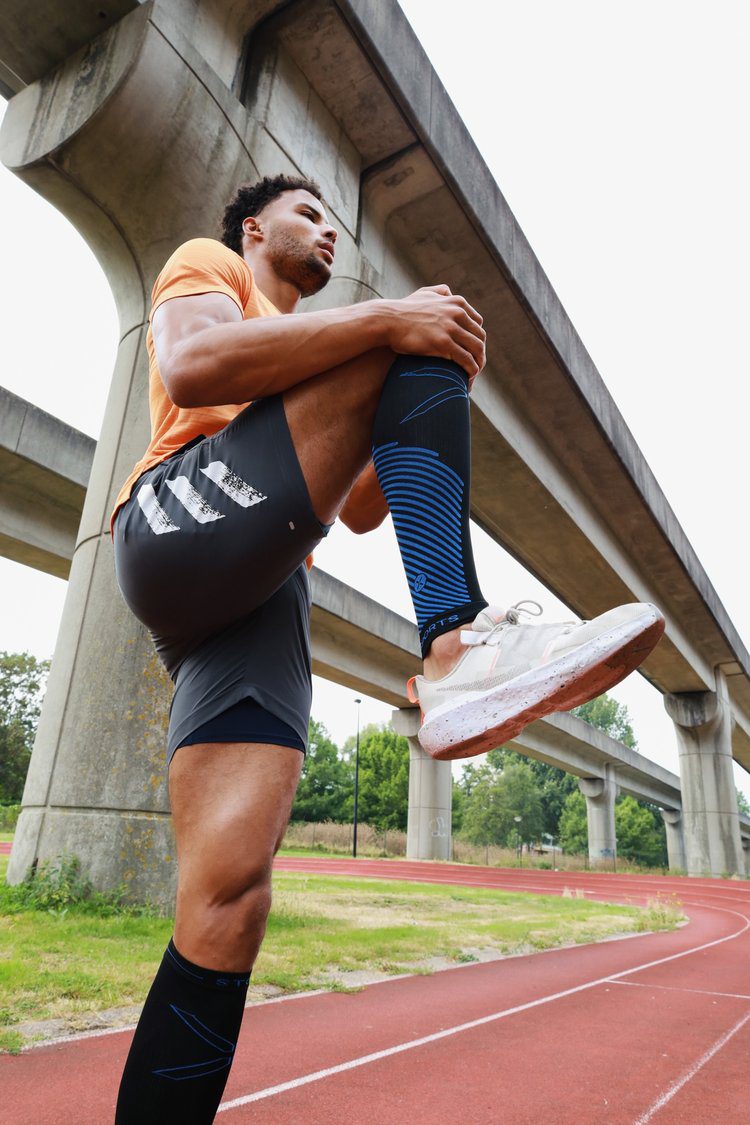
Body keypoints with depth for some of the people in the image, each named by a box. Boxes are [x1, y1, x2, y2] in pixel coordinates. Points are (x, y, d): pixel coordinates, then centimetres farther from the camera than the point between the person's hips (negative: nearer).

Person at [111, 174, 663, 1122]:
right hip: (185, 527, -6)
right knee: (404, 343, -16)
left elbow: (361, 513, 29)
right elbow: (189, 367, -8)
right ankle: (461, 646, -32)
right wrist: (385, 321, -12)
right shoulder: (206, 263, 20)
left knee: (228, 893, -11)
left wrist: (430, 413, 16)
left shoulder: (296, 344, 39)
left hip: (262, 598, 6)